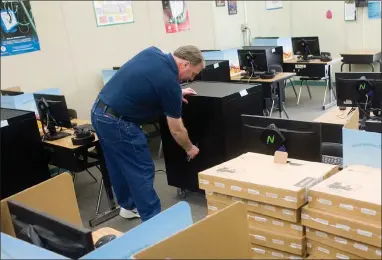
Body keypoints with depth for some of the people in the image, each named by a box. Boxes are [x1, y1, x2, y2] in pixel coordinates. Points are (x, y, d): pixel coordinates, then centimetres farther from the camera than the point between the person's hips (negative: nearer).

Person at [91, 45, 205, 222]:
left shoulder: (152, 52, 5)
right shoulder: (169, 82, -15)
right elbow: (176, 130, -5)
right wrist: (189, 148, 13)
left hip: (99, 112, 9)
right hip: (117, 122, -9)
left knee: (119, 165, 22)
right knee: (142, 172, 2)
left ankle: (128, 205, 39)